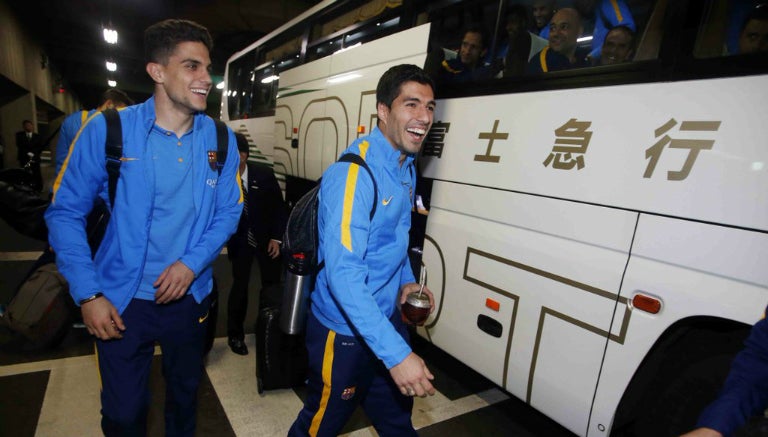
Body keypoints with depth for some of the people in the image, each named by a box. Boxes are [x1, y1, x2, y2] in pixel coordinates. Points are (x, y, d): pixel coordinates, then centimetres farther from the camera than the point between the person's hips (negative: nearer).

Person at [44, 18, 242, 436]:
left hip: (189, 296, 2)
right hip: (120, 301, -2)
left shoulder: (220, 139, -6)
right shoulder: (106, 130, -13)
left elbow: (228, 211, -2)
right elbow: (65, 213, -6)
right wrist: (87, 293, -12)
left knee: (185, 394, 23)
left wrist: (192, 263, -15)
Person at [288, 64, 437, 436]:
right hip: (344, 330, -7)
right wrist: (397, 354, -35)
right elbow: (342, 274, -33)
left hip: (386, 318, 8)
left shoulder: (406, 167, 5)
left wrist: (406, 280, 4)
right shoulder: (353, 173, -25)